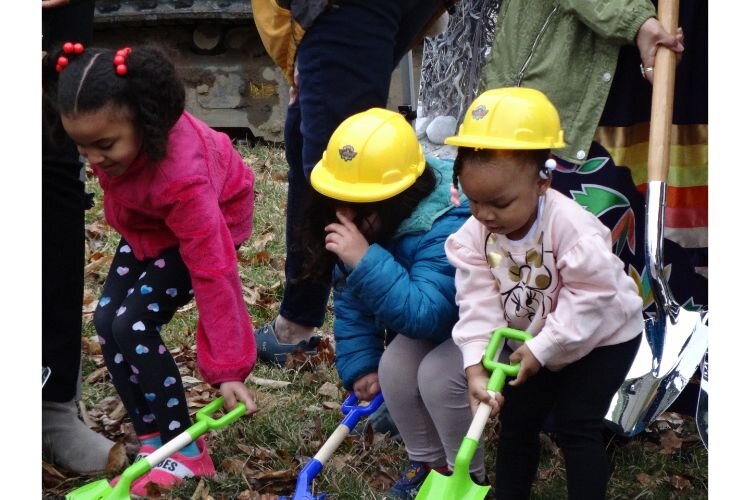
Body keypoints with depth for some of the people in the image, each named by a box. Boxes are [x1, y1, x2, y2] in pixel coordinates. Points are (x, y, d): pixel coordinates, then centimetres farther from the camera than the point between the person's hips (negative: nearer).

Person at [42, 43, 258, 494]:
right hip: (147, 221, 7)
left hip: (207, 224, -7)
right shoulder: (109, 126, -30)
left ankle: (183, 452, -5)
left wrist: (228, 369, -35)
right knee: (107, 321, -3)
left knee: (134, 325, -19)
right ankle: (152, 440, 8)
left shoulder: (183, 176, -44)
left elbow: (213, 270, -39)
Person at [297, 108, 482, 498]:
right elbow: (351, 297, -3)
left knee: (437, 373, -29)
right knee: (394, 365, -18)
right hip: (433, 322, 7)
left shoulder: (449, 229, -39)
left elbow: (425, 316, -45)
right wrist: (360, 364, -10)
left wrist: (365, 261, -51)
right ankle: (428, 461, 7)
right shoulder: (363, 223, -14)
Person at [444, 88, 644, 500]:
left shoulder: (572, 227, -35)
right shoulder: (474, 235, -19)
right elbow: (478, 303, -21)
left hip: (601, 337, -6)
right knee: (515, 420, 10)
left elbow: (590, 298, -30)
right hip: (534, 341, 6)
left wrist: (542, 349, -28)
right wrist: (476, 366, -33)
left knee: (576, 426, -10)